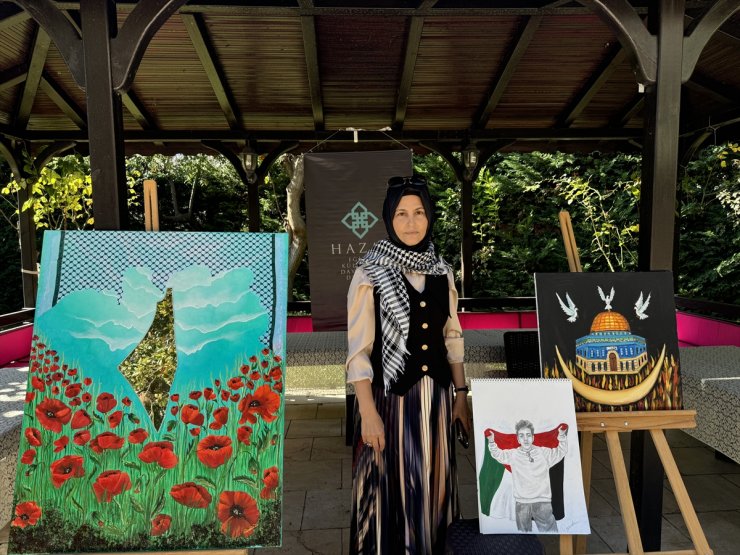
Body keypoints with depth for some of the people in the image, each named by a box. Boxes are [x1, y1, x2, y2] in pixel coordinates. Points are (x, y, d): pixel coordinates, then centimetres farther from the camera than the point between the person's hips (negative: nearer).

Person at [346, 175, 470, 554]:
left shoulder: (441, 270, 4)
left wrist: (461, 393, 8)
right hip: (390, 396, -4)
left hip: (436, 395, 5)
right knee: (389, 486, 8)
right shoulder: (370, 272, -10)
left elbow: (452, 337, 10)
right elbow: (358, 348, -12)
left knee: (431, 482, 17)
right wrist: (368, 411, -15)